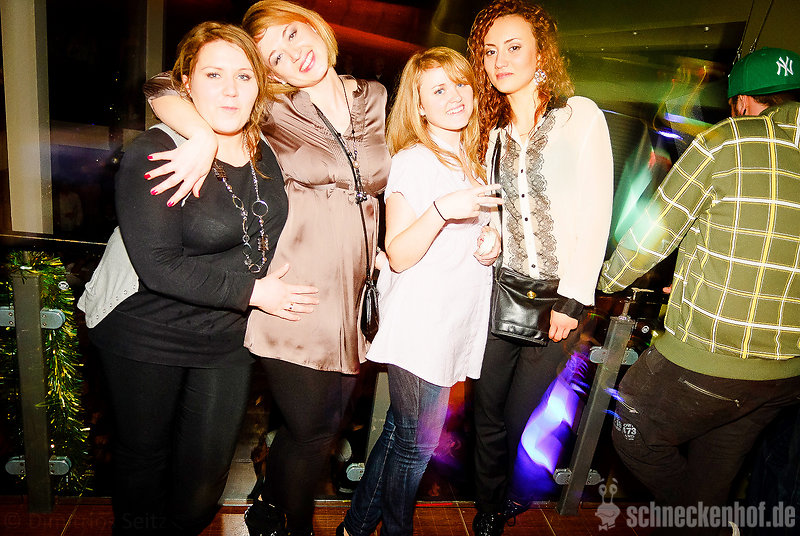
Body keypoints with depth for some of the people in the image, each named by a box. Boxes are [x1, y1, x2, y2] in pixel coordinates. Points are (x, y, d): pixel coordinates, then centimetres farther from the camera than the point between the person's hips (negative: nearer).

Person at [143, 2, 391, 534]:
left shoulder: (375, 100, 7)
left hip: (352, 299, 5)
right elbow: (164, 91, -8)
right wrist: (206, 139, -28)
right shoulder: (275, 110, -4)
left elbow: (392, 179, 19)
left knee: (327, 424, 16)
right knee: (311, 428, 6)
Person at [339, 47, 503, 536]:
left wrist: (492, 242, 3)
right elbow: (399, 255, -18)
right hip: (419, 327, -7)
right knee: (417, 443, 5)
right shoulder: (413, 161, -11)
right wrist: (442, 210, -33)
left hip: (456, 326, 7)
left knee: (401, 433, 16)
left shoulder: (473, 160, 13)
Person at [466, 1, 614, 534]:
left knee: (517, 416, 4)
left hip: (561, 294, -4)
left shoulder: (581, 115, -5)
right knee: (488, 414, 6)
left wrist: (570, 300, -12)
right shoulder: (494, 132, 11)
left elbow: (596, 214, -9)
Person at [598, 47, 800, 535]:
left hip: (708, 358, -7)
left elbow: (652, 232, -6)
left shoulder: (727, 142, -11)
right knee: (715, 468, 24)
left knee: (636, 438, 15)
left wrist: (607, 280, 11)